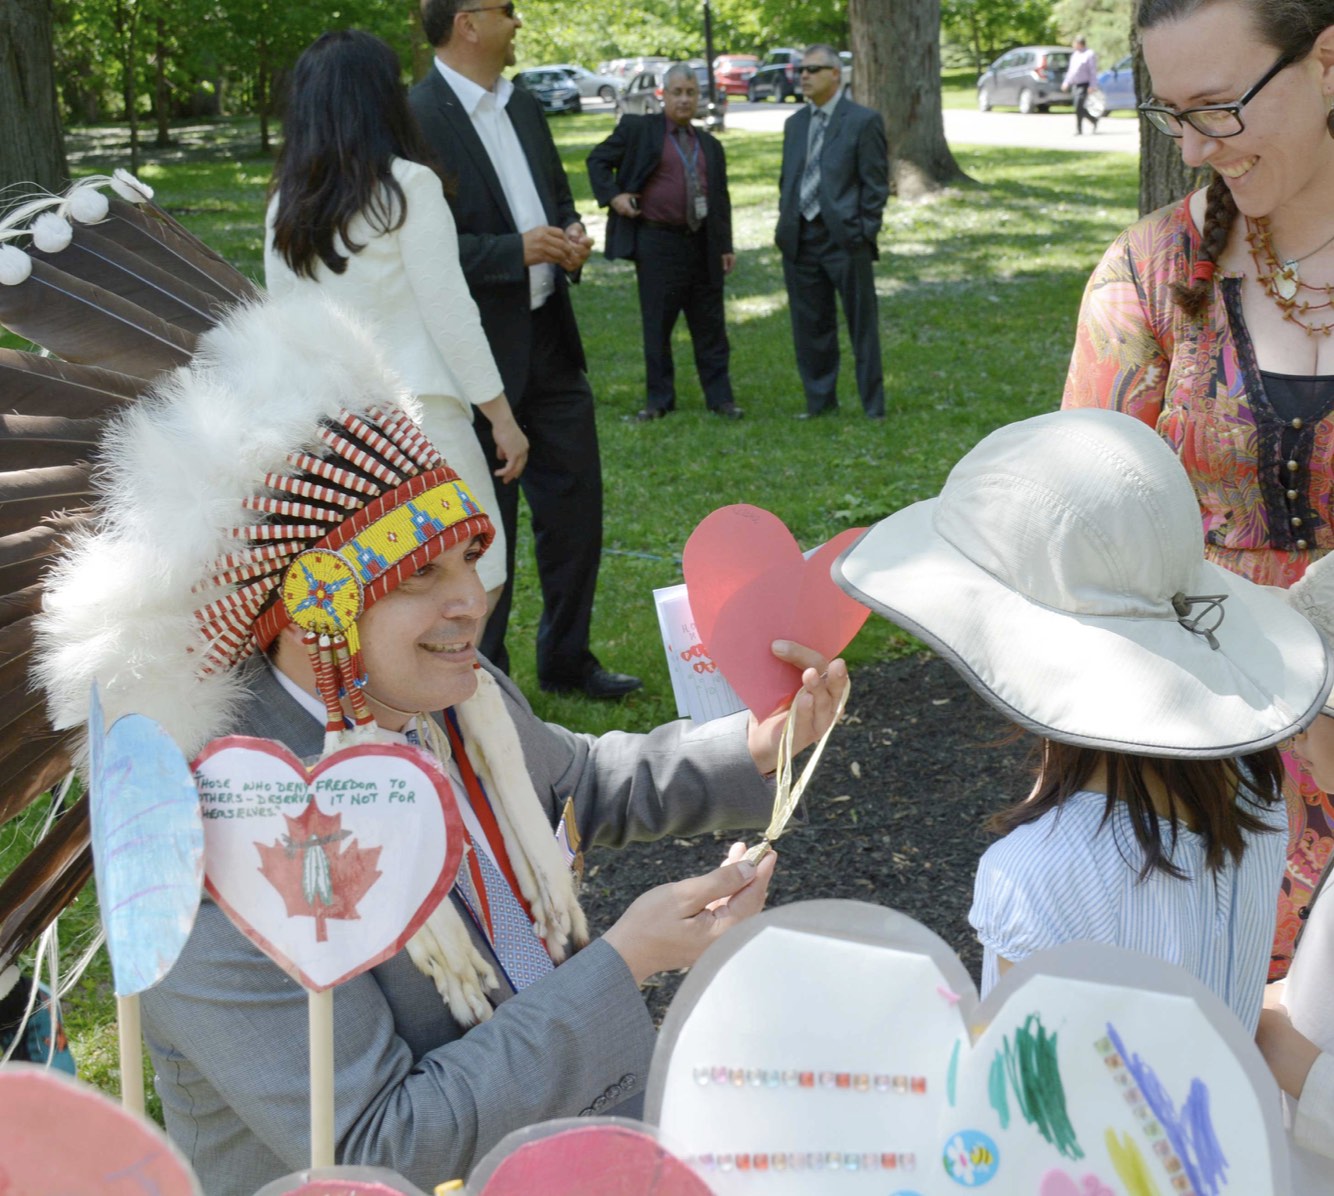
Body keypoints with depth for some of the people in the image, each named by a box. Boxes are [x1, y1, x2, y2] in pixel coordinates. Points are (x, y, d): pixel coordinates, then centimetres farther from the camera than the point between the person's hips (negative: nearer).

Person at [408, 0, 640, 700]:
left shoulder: (524, 110, 13)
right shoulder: (416, 121, -13)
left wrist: (571, 236, 2)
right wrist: (515, 251, -21)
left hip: (549, 339, 8)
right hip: (478, 354, -8)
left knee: (575, 501, 13)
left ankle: (567, 661, 28)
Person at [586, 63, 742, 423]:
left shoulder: (710, 145, 15)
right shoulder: (638, 130, 2)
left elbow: (721, 198, 17)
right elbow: (598, 160, 7)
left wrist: (726, 246, 10)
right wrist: (612, 195, -8)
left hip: (703, 244, 4)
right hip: (657, 243, -3)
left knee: (710, 326, 6)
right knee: (656, 326, 3)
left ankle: (720, 397, 13)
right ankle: (659, 399, 13)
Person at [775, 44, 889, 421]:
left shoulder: (863, 121, -4)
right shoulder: (795, 123, 15)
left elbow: (876, 184, -6)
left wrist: (865, 233, -11)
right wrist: (785, 224, 8)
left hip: (844, 238, -6)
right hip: (800, 241, 6)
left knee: (862, 326, 1)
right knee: (809, 326, 11)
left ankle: (873, 407, 8)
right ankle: (820, 401, 22)